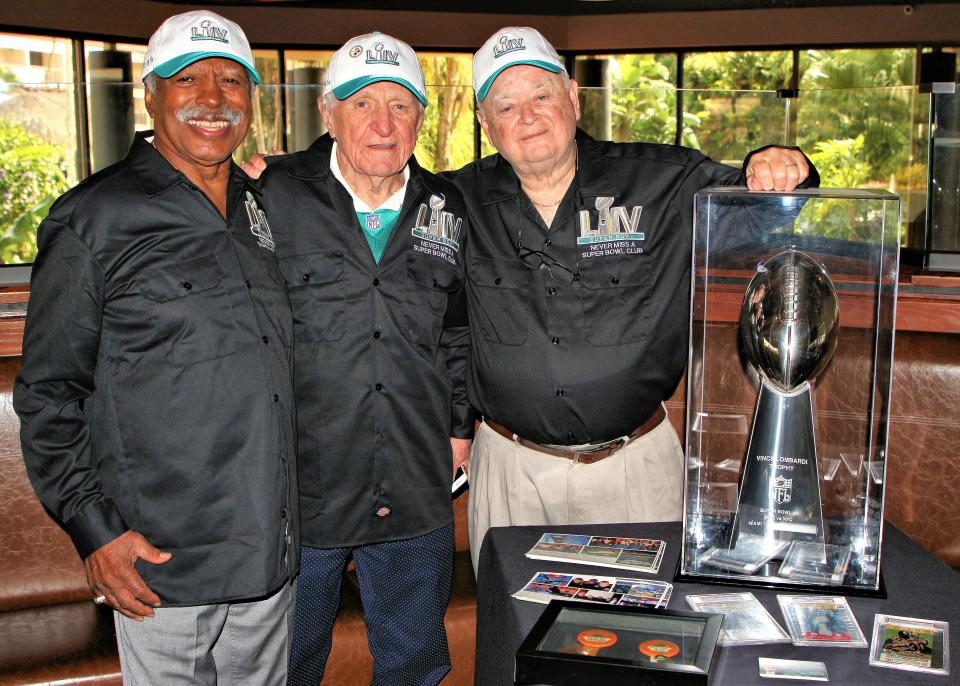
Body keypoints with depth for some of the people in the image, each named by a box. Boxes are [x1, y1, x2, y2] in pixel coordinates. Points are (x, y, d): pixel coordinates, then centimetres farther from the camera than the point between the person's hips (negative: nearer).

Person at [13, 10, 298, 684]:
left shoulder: (264, 209, 9)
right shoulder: (94, 218, -8)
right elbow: (48, 394, -7)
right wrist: (93, 529, -12)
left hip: (272, 552, 5)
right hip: (157, 562, -5)